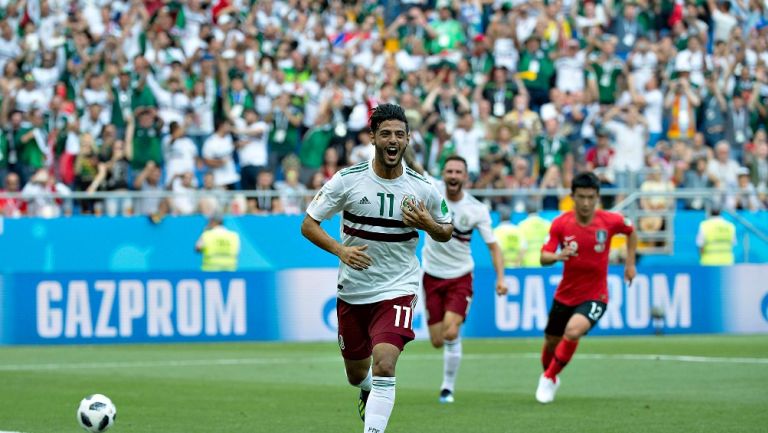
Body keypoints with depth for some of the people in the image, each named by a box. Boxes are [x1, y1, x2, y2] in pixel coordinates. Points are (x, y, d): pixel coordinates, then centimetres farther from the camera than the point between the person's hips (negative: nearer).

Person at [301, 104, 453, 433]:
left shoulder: (423, 189, -6)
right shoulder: (347, 180, -9)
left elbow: (446, 233, 10)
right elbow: (308, 224, -3)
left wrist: (428, 224, -14)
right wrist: (340, 249, -20)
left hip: (397, 290, -2)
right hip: (353, 291, 2)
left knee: (384, 366, -23)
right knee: (357, 374, 17)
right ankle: (368, 393, 54)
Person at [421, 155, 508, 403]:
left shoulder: (477, 210, -9)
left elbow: (493, 245, -4)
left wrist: (500, 278, -15)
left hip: (460, 278, -1)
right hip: (432, 277, 1)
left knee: (451, 334, -19)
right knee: (437, 342, 2)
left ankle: (448, 387, -1)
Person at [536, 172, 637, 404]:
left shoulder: (610, 221, -13)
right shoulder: (560, 223, -12)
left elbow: (631, 232, 10)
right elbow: (543, 257, -14)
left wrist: (630, 263, 7)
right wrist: (557, 256, -36)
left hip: (594, 296, -2)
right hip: (565, 295, 2)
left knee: (573, 332, -28)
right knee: (551, 342, 16)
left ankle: (550, 378, -8)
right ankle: (548, 374, 49)